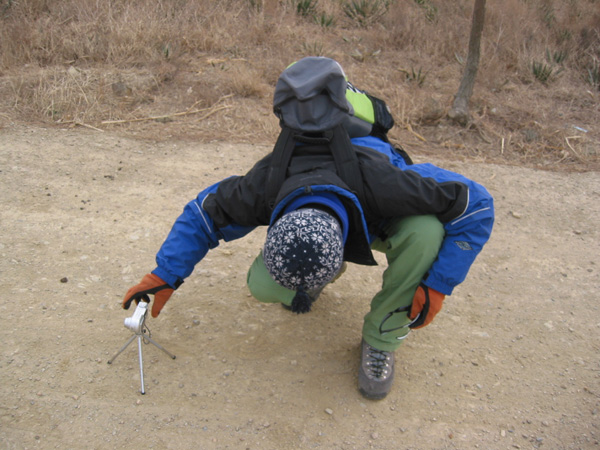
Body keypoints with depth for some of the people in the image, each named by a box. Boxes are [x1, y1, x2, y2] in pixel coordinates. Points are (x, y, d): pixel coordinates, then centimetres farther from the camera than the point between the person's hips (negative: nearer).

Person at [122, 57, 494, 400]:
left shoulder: (381, 185, -46)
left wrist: (437, 285, -33)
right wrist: (165, 276, -17)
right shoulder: (263, 188, -37)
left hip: (377, 219, -1)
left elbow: (476, 205, -33)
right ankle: (317, 282, 15)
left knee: (424, 232, -38)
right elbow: (205, 212, -15)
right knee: (263, 285, -22)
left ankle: (382, 339, -12)